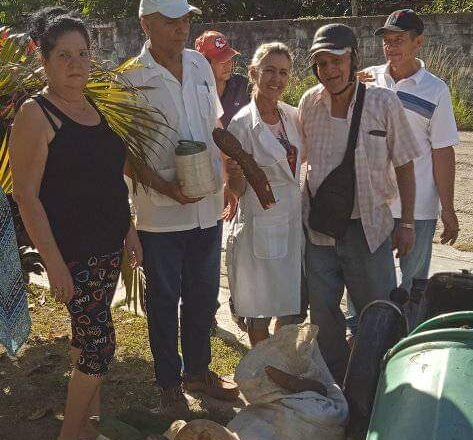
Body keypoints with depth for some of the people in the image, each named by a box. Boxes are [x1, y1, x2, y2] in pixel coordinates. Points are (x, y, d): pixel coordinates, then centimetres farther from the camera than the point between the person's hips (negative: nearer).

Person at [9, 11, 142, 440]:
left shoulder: (94, 107, 10)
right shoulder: (35, 115, -13)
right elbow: (26, 196, -15)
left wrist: (128, 229, 14)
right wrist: (53, 262, -19)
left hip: (109, 244, 7)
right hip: (71, 249, -7)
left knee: (88, 333, 16)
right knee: (100, 340, -4)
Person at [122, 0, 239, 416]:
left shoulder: (199, 63, 4)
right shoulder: (131, 78, -13)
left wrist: (228, 177, 7)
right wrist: (165, 187, -21)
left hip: (208, 205, 5)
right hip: (161, 211, -5)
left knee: (203, 295, 18)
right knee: (164, 300, 10)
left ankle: (198, 370, 37)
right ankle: (169, 384, 27)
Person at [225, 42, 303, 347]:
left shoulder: (292, 116, 4)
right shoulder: (242, 124, -14)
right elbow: (238, 189, -10)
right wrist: (236, 170, -34)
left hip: (294, 221, 6)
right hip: (261, 225, -6)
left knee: (292, 310, 15)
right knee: (261, 314, 6)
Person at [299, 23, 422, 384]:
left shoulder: (384, 103, -10)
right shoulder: (309, 103, -3)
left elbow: (404, 166, -3)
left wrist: (407, 223, -3)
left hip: (369, 228, -2)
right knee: (323, 313, 12)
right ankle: (333, 382, 34)